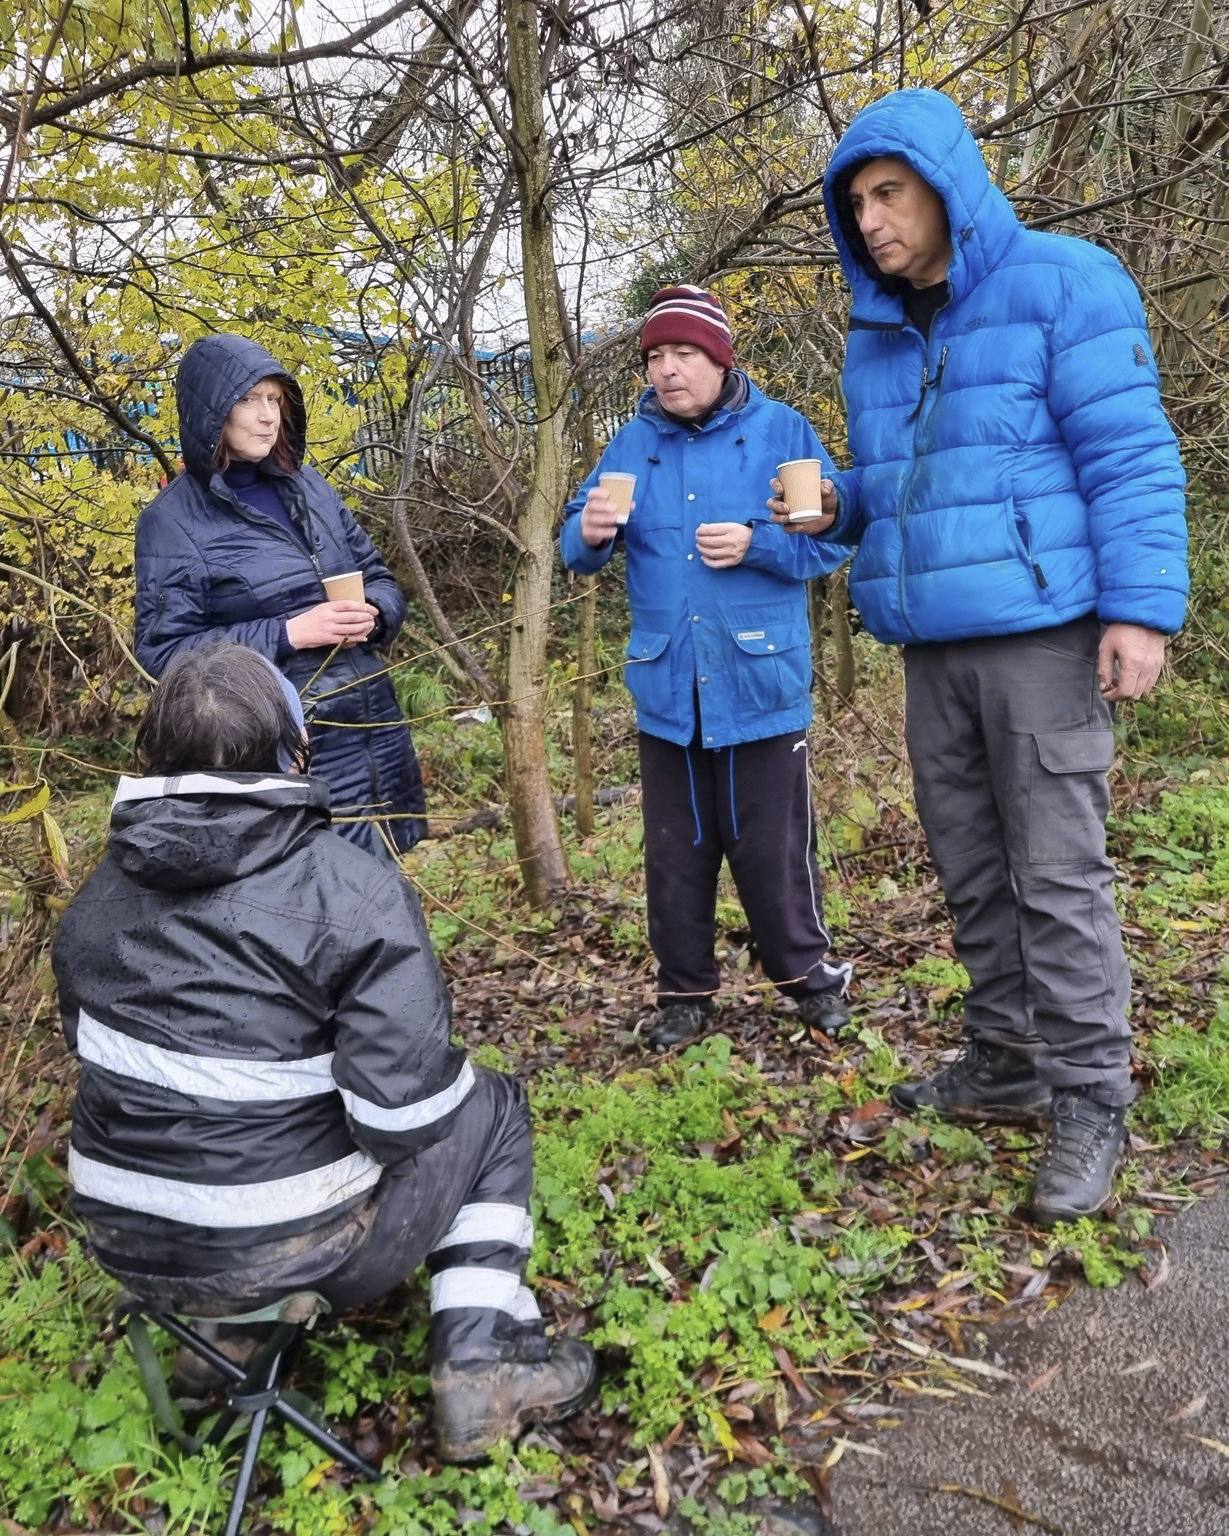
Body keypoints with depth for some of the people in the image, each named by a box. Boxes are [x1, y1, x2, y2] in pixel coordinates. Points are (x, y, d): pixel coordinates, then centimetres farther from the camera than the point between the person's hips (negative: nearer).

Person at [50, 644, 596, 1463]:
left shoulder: (99, 896, -1)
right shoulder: (351, 888, -21)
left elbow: (90, 1043, 11)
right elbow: (404, 1109, -23)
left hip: (126, 1239, 6)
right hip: (286, 1244, -6)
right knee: (489, 1107, 14)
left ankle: (234, 1334, 28)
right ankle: (481, 1359, 12)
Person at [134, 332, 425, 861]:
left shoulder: (307, 484, 9)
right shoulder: (172, 520, -6)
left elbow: (379, 578, 15)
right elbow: (163, 650, -10)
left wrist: (372, 614, -9)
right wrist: (287, 634, -19)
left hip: (373, 729, 5)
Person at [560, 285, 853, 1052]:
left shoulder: (781, 431, -2)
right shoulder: (632, 442, 8)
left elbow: (831, 537, -6)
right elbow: (579, 548, 3)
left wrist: (756, 544, -21)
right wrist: (590, 533, -19)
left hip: (761, 681, -3)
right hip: (667, 686, 3)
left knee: (774, 845, 4)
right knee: (676, 850, 12)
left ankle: (809, 973, 26)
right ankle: (685, 991, 27)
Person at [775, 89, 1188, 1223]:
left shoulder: (1061, 284, -3)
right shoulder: (875, 337, 16)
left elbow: (1131, 456, -9)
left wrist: (1142, 608, -17)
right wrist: (835, 508, 4)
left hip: (1041, 635, -6)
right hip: (933, 648, 7)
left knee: (1057, 872, -4)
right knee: (972, 872, 11)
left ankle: (1088, 1104, 8)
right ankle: (1007, 1066, 25)